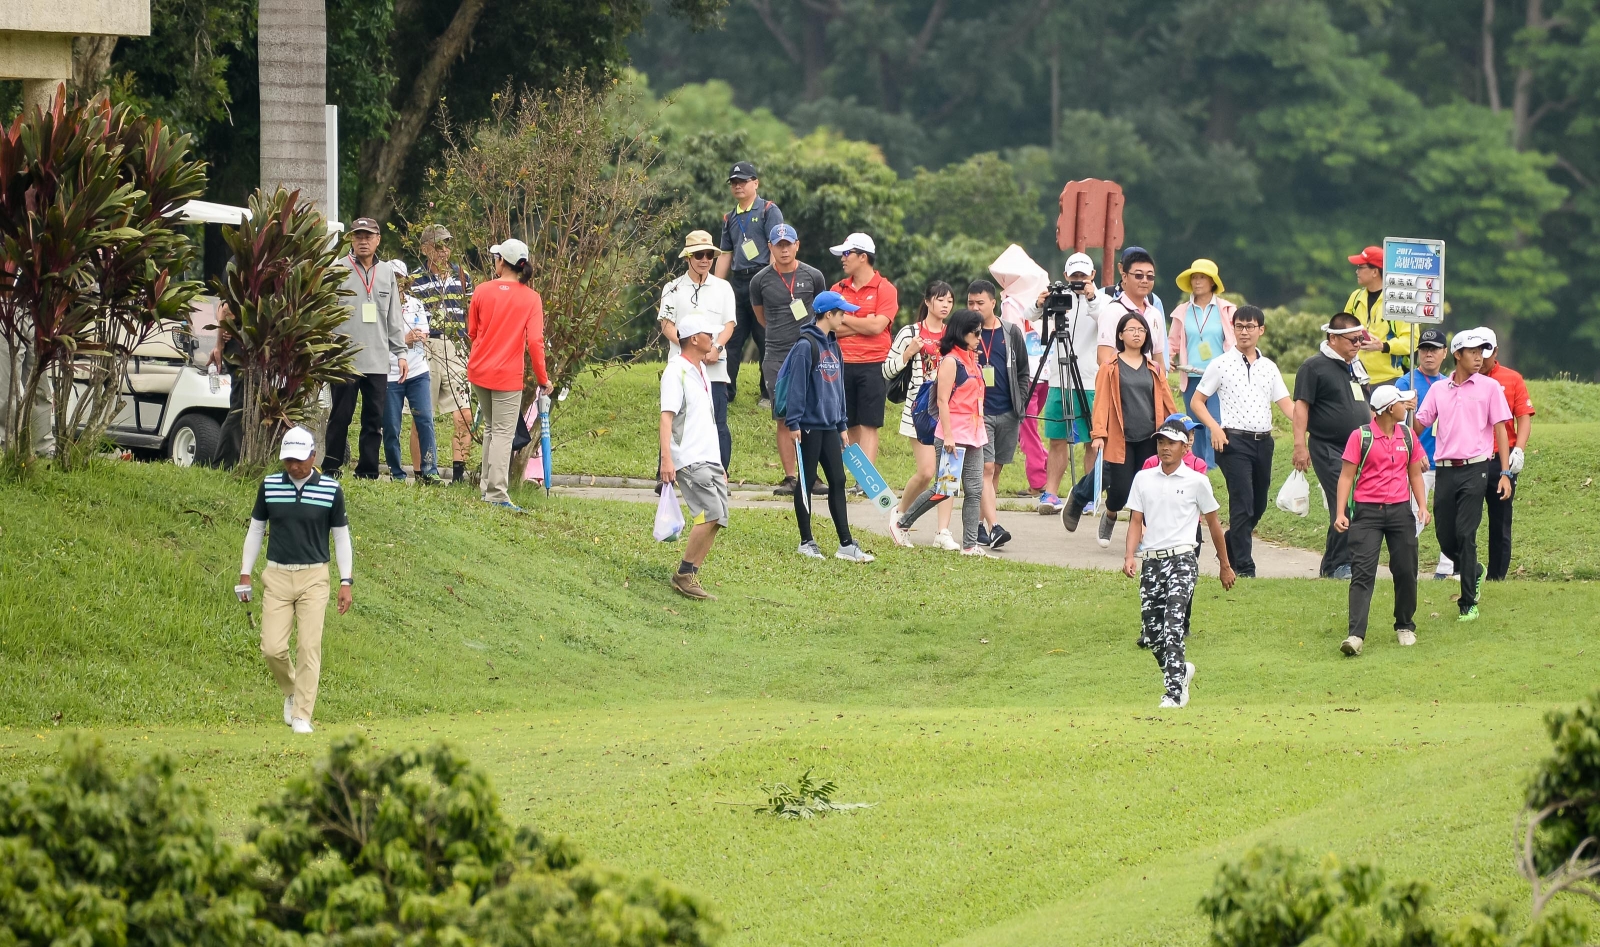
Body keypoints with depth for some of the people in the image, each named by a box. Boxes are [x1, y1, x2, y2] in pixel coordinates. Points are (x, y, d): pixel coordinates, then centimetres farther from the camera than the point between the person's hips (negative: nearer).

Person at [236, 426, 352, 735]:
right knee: (272, 647, -5)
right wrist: (245, 574, 9)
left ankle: (302, 716, -1)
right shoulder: (270, 486, 2)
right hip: (276, 576, 2)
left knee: (309, 647, -7)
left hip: (313, 577, -2)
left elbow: (341, 536, 5)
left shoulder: (330, 489, -2)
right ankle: (291, 691, 24)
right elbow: (255, 529, 12)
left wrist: (346, 583, 1)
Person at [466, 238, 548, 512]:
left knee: (491, 427, 19)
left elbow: (472, 332, 8)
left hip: (479, 371, 3)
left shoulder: (482, 291, -2)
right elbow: (535, 341, -13)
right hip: (508, 374, -3)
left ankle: (487, 486, 22)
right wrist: (543, 379, -4)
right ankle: (496, 493, -12)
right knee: (503, 433, -3)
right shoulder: (531, 298, -8)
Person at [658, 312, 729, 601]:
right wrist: (666, 459, -25)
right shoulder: (676, 372, -8)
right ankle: (685, 575, -11)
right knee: (710, 514, -19)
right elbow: (666, 417, -16)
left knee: (717, 519, 2)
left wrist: (719, 465, 28)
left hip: (709, 459, 9)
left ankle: (690, 578, 6)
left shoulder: (701, 371, 20)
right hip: (689, 460, -9)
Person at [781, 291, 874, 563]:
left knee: (838, 482, 5)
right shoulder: (806, 346, -12)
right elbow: (797, 385, -15)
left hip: (829, 426, 8)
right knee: (807, 481, 1)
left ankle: (846, 545, 5)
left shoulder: (833, 346, 14)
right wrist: (793, 422, -19)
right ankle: (806, 543, 8)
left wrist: (842, 425, 19)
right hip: (809, 425, -8)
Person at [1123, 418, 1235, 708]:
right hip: (1151, 560, 4)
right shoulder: (1143, 479, 9)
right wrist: (1130, 556, -9)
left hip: (1182, 558, -4)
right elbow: (1136, 522, 7)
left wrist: (1224, 565, 14)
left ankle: (1175, 692, -18)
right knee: (1151, 630, 5)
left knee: (1172, 627, -17)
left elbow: (1213, 523, 9)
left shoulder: (1196, 481, 1)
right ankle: (1181, 669, 32)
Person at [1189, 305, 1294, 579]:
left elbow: (1286, 404, 7)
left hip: (1263, 441, 5)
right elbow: (1197, 401, 4)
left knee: (1258, 506, 11)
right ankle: (1244, 566, -9)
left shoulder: (1269, 367, 13)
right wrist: (1214, 427, -13)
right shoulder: (1221, 365, 1)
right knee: (1243, 503, -12)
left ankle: (1229, 545, 34)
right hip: (1234, 442, -5)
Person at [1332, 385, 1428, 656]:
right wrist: (1340, 513, -12)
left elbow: (1415, 474, 18)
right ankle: (1356, 635, -17)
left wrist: (1423, 505, 3)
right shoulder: (1361, 437, -4)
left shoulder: (1408, 437, 10)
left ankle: (1405, 626, 27)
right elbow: (1346, 476, -3)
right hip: (1367, 511, -4)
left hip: (1400, 511, 4)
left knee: (1406, 571, 6)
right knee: (1362, 573, -11)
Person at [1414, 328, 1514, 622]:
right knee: (1445, 537, 5)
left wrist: (1505, 473, -3)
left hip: (1475, 468, -3)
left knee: (1465, 534, -12)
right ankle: (1474, 573, 35)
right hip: (1445, 471, 3)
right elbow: (1418, 425, 12)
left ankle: (1469, 603, -7)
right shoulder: (1438, 390, 12)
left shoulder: (1489, 387, 4)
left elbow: (1500, 430, 3)